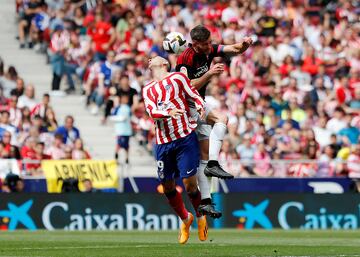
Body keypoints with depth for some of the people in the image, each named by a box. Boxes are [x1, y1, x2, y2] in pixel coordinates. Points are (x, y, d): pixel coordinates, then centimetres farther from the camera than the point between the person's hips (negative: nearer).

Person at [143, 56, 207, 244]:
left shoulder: (178, 77, 7)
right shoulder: (147, 90, 14)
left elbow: (194, 96, 5)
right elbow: (151, 111, -2)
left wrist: (200, 107, -17)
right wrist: (168, 113, -22)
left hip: (185, 138, -4)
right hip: (162, 143, 4)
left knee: (189, 182, -9)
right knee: (167, 186, 5)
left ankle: (200, 216, 17)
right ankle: (185, 218, 27)